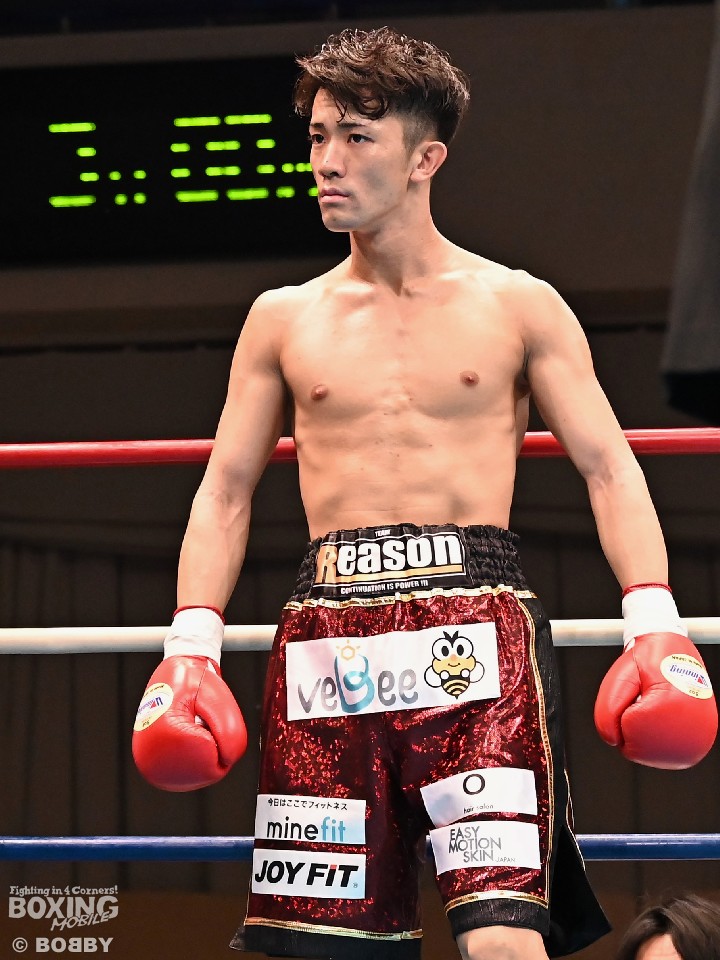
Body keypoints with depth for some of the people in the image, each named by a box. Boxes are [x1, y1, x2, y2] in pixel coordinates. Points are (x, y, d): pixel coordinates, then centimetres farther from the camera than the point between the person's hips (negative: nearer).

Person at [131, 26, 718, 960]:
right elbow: (226, 492, 15)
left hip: (478, 627, -2)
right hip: (329, 631, 3)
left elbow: (609, 469, 5)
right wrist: (191, 647, 2)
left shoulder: (517, 307, 8)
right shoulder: (283, 320, 15)